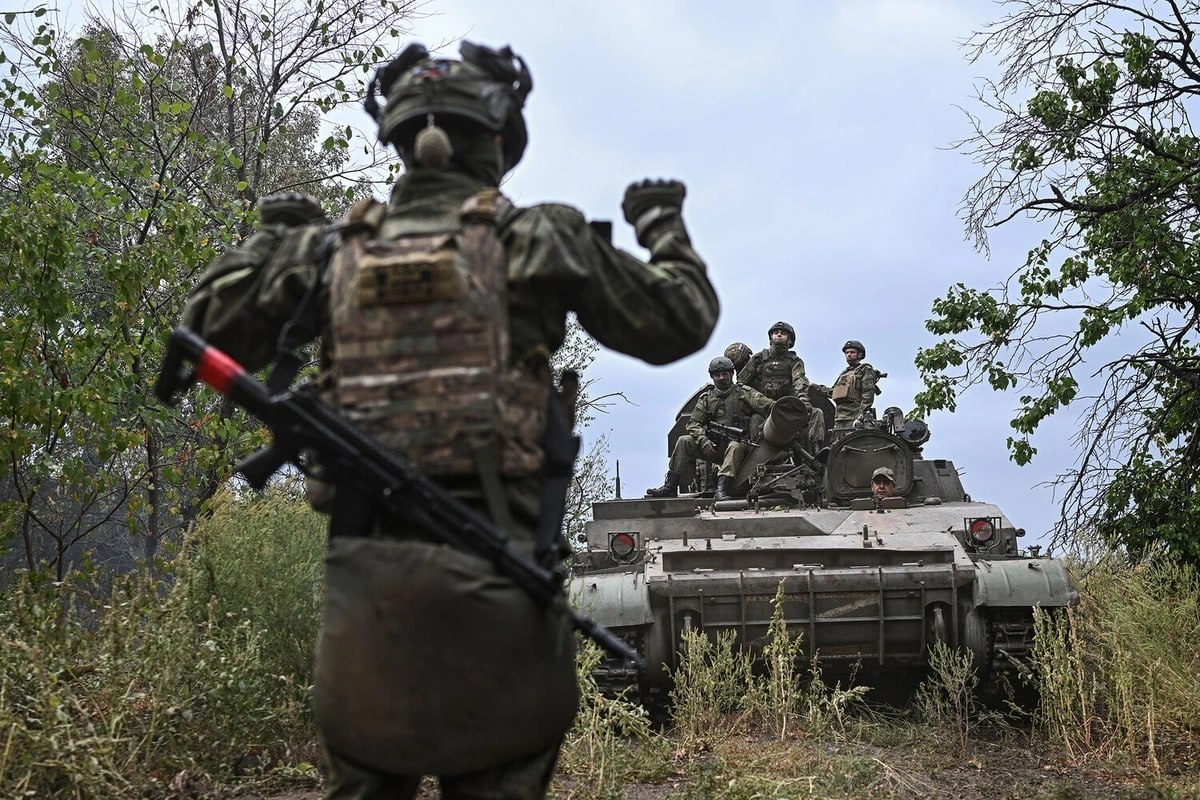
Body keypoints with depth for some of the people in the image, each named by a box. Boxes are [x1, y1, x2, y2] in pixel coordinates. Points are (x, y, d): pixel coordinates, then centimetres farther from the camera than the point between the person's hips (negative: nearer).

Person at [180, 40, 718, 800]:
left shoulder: (335, 249, 8)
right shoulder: (539, 239, 0)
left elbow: (207, 330, 18)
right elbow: (682, 322, 8)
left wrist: (275, 238, 29)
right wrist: (662, 224, 26)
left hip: (364, 565, 4)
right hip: (493, 563, -3)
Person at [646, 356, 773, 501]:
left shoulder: (744, 392, 7)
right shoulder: (706, 398, 16)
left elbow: (768, 406, -4)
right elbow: (694, 423, 8)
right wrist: (703, 441, -12)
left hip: (737, 442, -3)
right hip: (714, 446, 3)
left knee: (735, 447, -37)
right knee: (684, 441, -15)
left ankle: (721, 490, -49)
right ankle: (670, 487, -17)